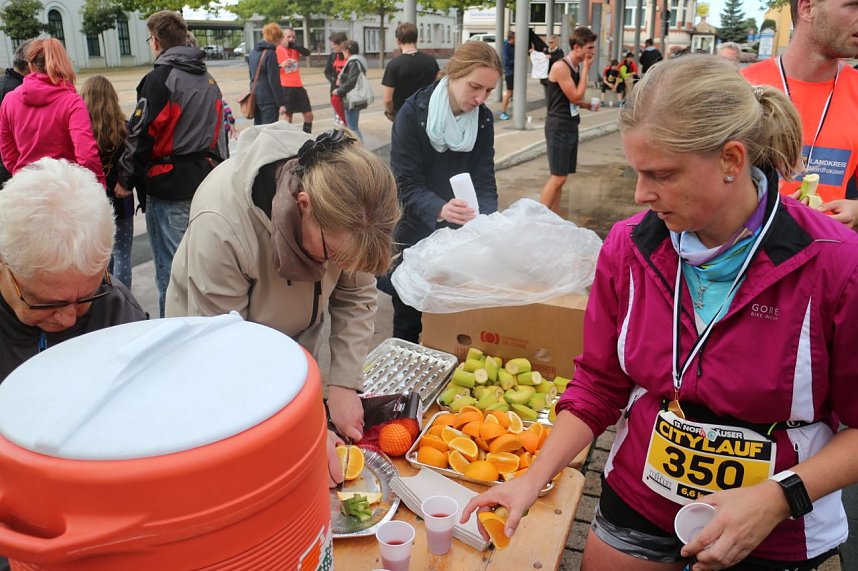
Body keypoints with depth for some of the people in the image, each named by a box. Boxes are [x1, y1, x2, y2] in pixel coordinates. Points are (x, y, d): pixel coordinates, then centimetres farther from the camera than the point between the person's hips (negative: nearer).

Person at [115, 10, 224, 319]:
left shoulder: (158, 79, -11)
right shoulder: (209, 80, 12)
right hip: (204, 182, 7)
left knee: (170, 267, 0)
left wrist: (125, 178, -1)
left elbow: (141, 134, -12)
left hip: (168, 187, -7)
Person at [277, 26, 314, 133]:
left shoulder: (295, 49, 9)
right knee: (288, 116, 1)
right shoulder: (277, 50, -5)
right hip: (285, 87, -5)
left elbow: (307, 52, -11)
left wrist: (293, 45, -18)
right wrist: (280, 65, -22)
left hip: (298, 86, 5)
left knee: (309, 114, 6)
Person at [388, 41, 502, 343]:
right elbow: (407, 185, -22)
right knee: (409, 323, 8)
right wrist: (440, 210, -42)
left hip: (459, 237, 4)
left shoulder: (483, 119, -4)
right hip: (413, 236, -3)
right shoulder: (413, 114, -17)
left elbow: (484, 181, -6)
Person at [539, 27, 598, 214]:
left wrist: (588, 105, 4)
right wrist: (586, 69, -11)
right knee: (558, 177, -10)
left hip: (570, 126, 9)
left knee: (560, 177, 11)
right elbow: (575, 96, -17)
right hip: (558, 127, -9)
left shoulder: (577, 67, 11)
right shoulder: (560, 67, -15)